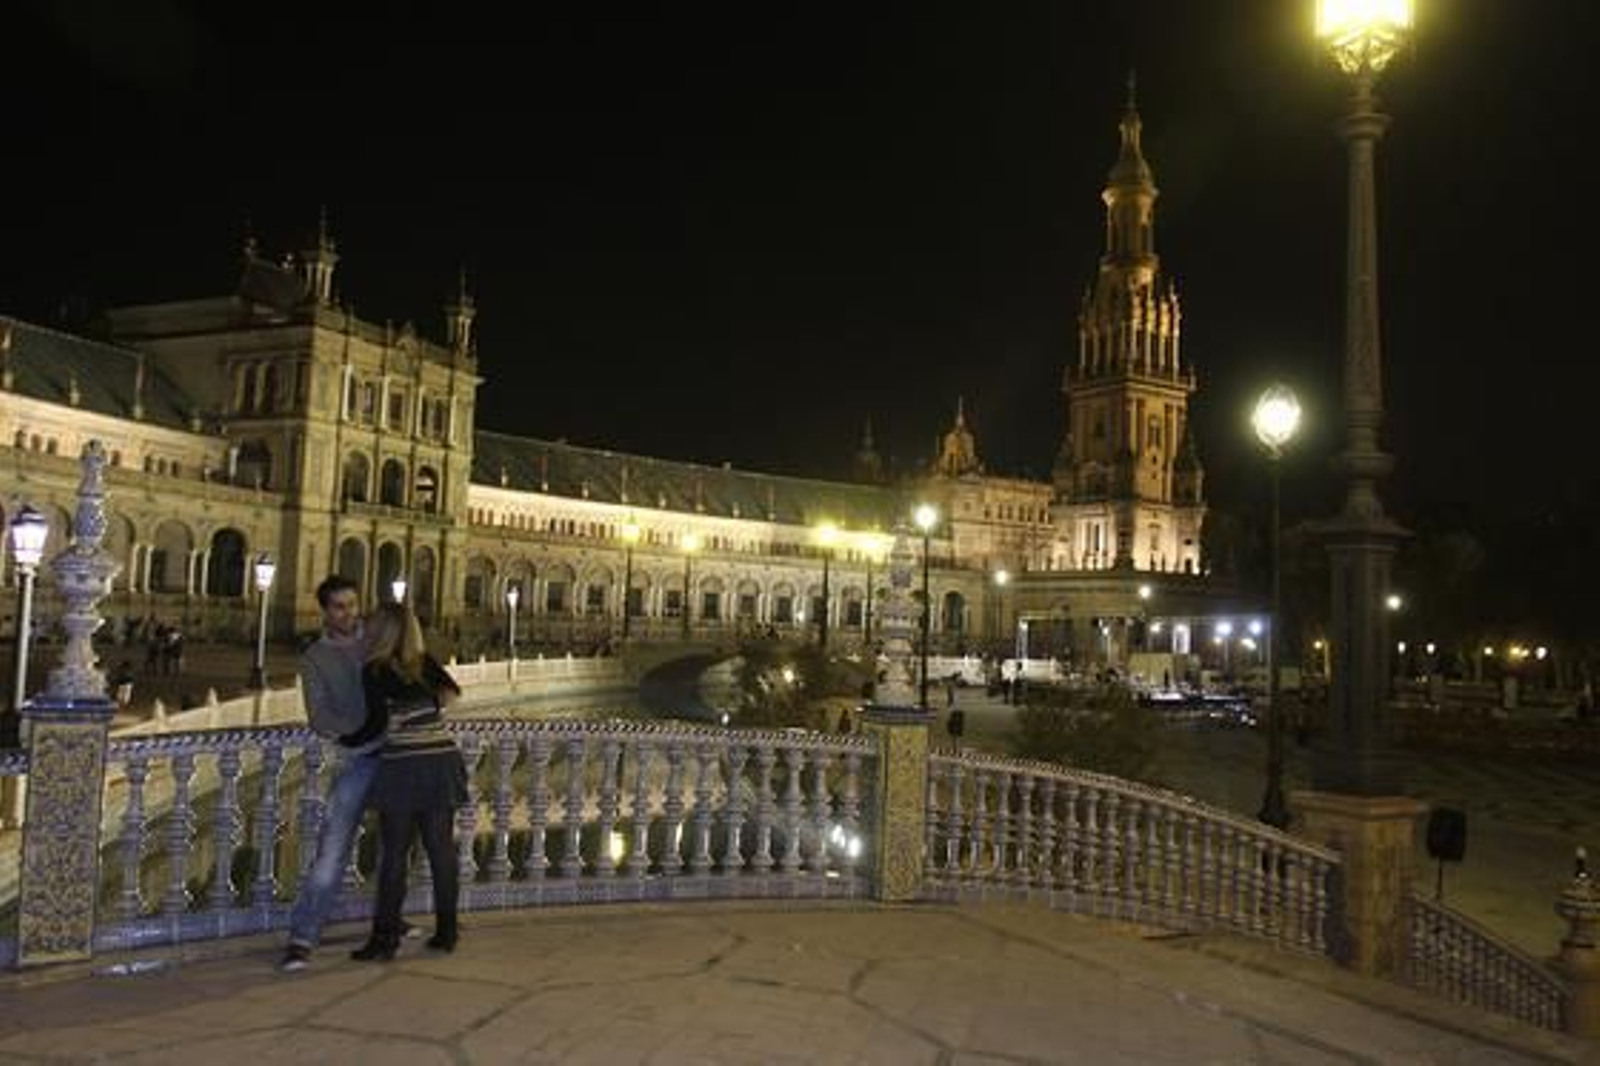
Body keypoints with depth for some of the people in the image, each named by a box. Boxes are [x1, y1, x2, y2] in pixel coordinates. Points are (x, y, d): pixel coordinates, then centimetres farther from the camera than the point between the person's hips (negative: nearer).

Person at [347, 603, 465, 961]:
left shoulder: (374, 671, -5)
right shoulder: (425, 663, 8)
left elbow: (378, 722, -9)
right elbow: (451, 690, 16)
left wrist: (346, 741, 5)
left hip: (404, 767, -5)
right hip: (443, 760, 5)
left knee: (393, 853, 4)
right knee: (442, 848, 10)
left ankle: (385, 938, 8)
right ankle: (446, 931, 18)